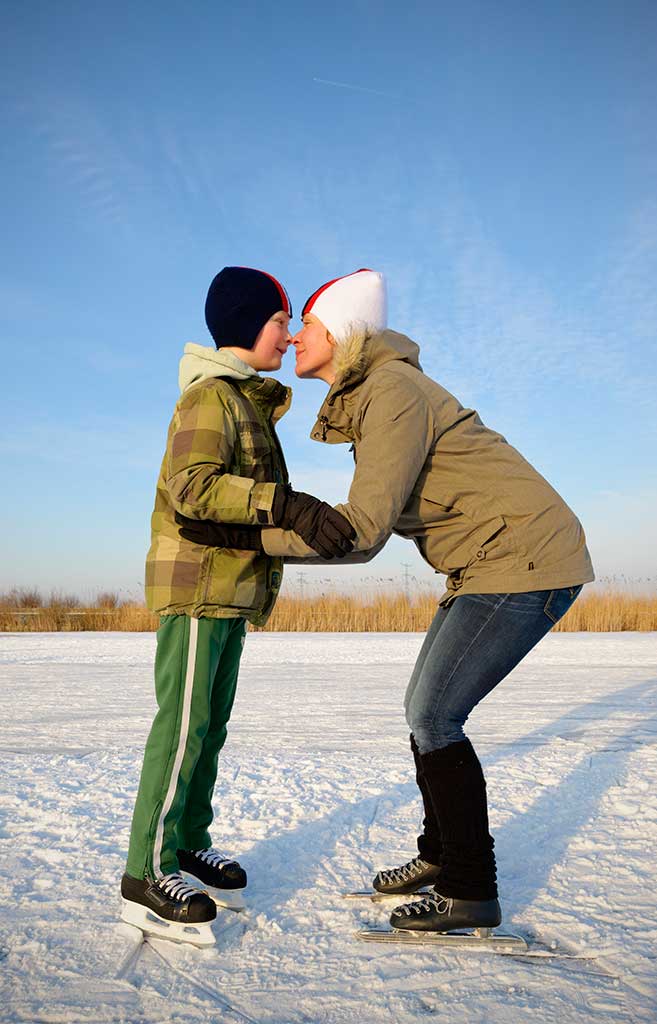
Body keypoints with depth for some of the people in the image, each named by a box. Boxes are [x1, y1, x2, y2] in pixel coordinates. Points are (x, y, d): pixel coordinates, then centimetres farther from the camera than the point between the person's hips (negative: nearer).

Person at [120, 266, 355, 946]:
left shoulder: (248, 401, 21)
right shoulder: (210, 394, -10)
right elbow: (192, 486, -26)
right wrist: (286, 505, -36)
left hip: (231, 587, 10)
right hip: (196, 582, -10)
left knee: (210, 724, 12)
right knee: (184, 722, -9)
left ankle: (188, 846, 21)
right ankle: (146, 875, -1)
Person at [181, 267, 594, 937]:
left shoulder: (392, 390, -19)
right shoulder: (365, 398, 13)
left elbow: (363, 530, -23)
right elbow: (372, 518, 15)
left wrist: (245, 534, -20)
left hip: (524, 561, -10)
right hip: (487, 567, 10)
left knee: (433, 717, -6)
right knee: (426, 708, 13)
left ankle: (470, 892, 10)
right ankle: (440, 856, 30)